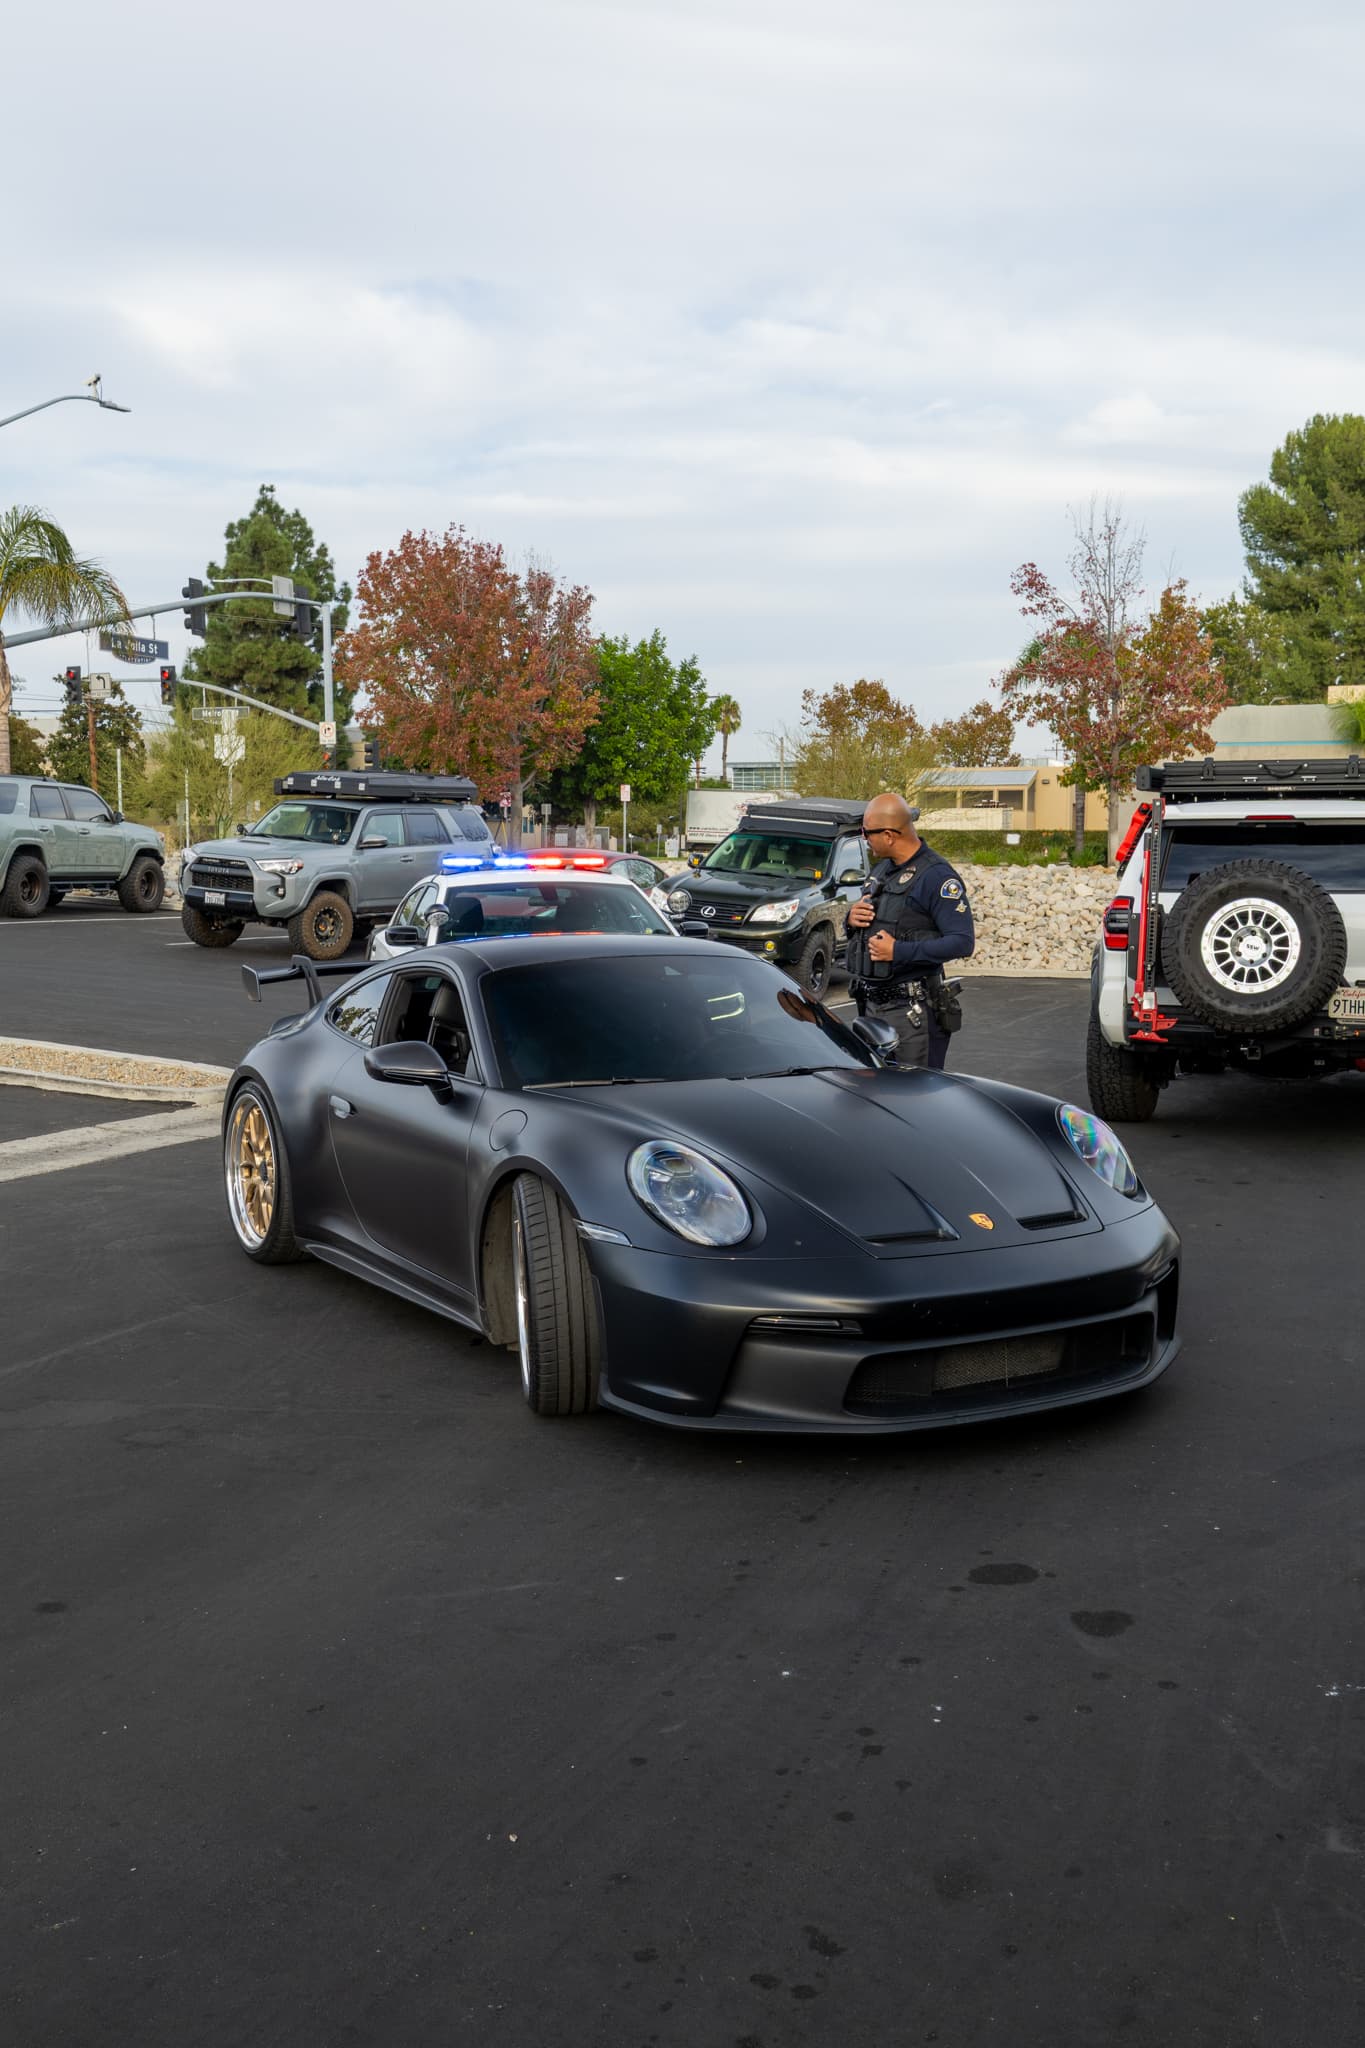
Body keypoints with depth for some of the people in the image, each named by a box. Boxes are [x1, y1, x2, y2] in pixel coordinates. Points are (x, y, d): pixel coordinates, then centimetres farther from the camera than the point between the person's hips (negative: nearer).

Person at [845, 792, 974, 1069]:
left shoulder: (936, 876, -14)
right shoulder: (882, 868, 14)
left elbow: (963, 942, -21)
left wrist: (899, 951, -23)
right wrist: (852, 919, 0)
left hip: (912, 1010, -8)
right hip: (870, 1004, 9)